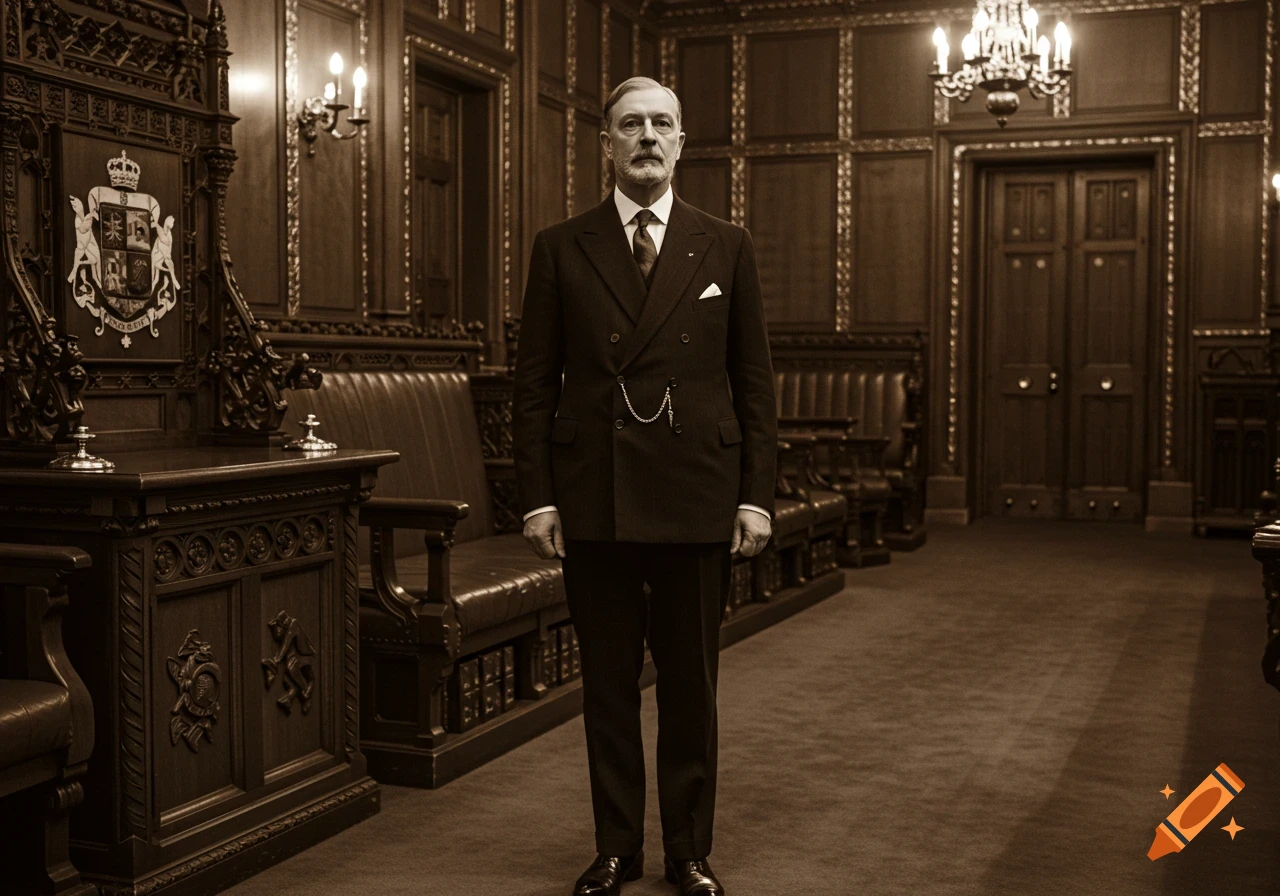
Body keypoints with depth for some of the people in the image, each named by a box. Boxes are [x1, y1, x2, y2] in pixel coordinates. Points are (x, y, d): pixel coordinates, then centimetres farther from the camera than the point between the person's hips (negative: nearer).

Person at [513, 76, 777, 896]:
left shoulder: (727, 246, 6)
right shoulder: (562, 248, 5)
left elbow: (754, 380, 5)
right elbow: (535, 383, 4)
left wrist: (758, 493, -2)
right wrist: (536, 496, -4)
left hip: (696, 497, 0)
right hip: (594, 497, 0)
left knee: (691, 686, 9)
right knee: (609, 684, 10)